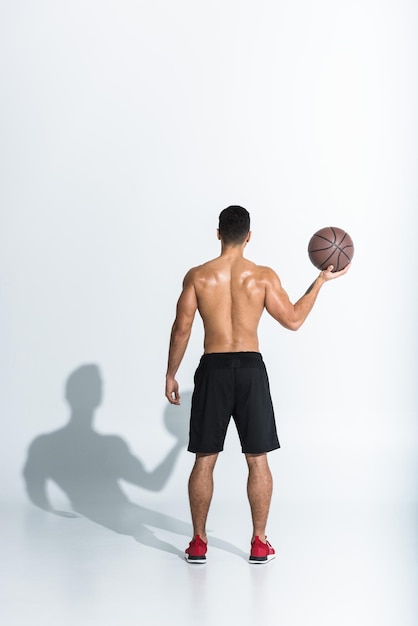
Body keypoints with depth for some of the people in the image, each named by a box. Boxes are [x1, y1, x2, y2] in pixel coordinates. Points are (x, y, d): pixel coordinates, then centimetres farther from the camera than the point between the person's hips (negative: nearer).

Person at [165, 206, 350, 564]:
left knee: (204, 460, 8)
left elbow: (181, 329, -2)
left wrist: (171, 374, 8)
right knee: (258, 460, 9)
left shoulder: (198, 276, -2)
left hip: (213, 370, 0)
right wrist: (322, 280, 13)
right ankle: (259, 543, 13)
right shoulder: (264, 276, -3)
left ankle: (198, 543, 12)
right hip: (251, 369, 0)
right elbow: (293, 321, 3)